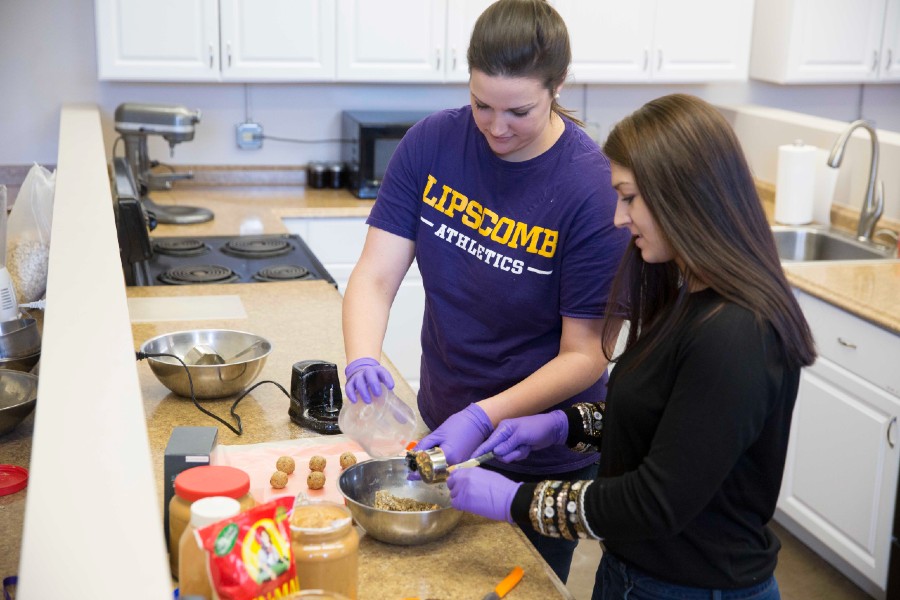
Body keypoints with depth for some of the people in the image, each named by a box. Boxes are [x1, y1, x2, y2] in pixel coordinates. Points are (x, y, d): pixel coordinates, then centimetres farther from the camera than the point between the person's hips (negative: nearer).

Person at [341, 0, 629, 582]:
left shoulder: (595, 189, -22)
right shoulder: (432, 143, -10)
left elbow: (585, 355, -19)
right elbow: (376, 274, -10)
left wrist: (485, 417, -30)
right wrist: (363, 361, -29)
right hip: (442, 423, 4)